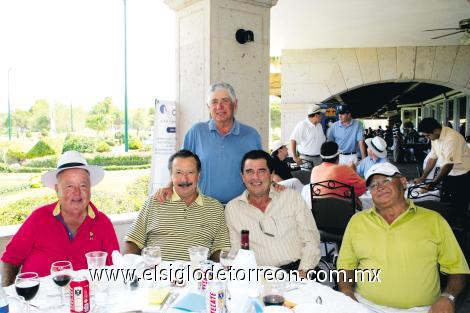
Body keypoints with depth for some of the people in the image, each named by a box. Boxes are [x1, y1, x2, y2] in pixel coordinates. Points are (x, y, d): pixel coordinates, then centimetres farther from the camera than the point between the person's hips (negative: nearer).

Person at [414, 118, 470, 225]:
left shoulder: (452, 138, -27)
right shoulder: (435, 137, -1)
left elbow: (449, 165, -28)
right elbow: (432, 158, 4)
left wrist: (433, 183, -25)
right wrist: (422, 178, 2)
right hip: (448, 174, 7)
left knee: (459, 211, -1)